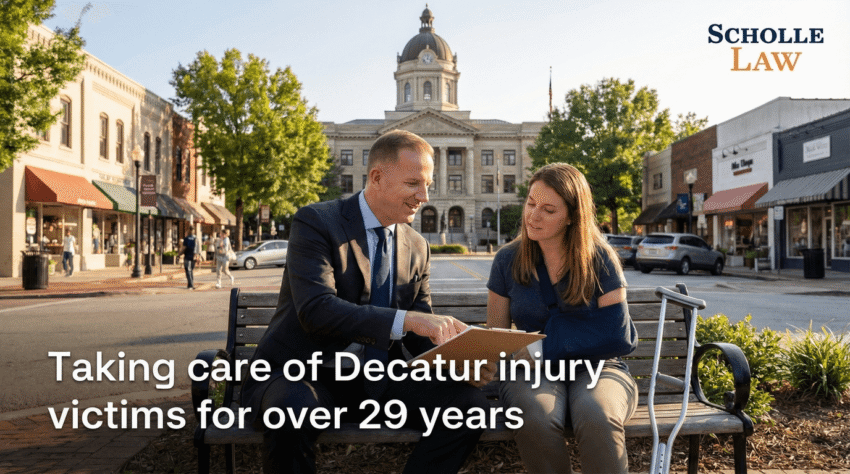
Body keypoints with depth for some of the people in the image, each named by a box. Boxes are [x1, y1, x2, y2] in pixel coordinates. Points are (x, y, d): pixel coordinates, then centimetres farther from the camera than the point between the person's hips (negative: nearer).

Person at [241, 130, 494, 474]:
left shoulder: (417, 247, 9)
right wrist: (406, 320, -35)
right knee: (294, 412, -39)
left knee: (472, 405, -15)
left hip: (376, 381, 5)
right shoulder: (315, 223, -10)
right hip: (304, 377, -5)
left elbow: (422, 335, 9)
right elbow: (315, 310, -25)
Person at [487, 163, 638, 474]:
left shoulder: (599, 258, 1)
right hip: (532, 371, 1)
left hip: (595, 367, -1)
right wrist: (520, 351, -15)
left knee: (596, 418, -36)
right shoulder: (507, 260, 6)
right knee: (535, 419, -35)